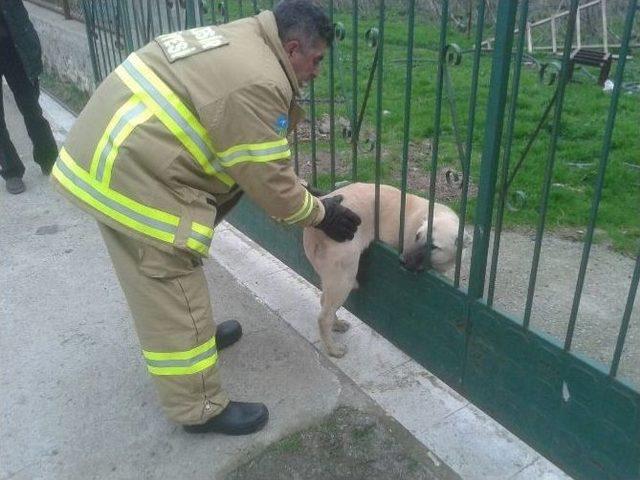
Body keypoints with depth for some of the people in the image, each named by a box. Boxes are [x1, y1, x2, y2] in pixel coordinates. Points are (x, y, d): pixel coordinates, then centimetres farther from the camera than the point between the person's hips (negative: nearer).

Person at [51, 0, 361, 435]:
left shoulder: (240, 40, 13)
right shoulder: (256, 83, -20)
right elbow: (267, 179, -15)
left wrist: (305, 195, 15)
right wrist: (320, 214, 1)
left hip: (113, 151, 11)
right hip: (131, 176, -11)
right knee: (170, 290, 0)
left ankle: (195, 333, 48)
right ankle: (200, 409, 15)